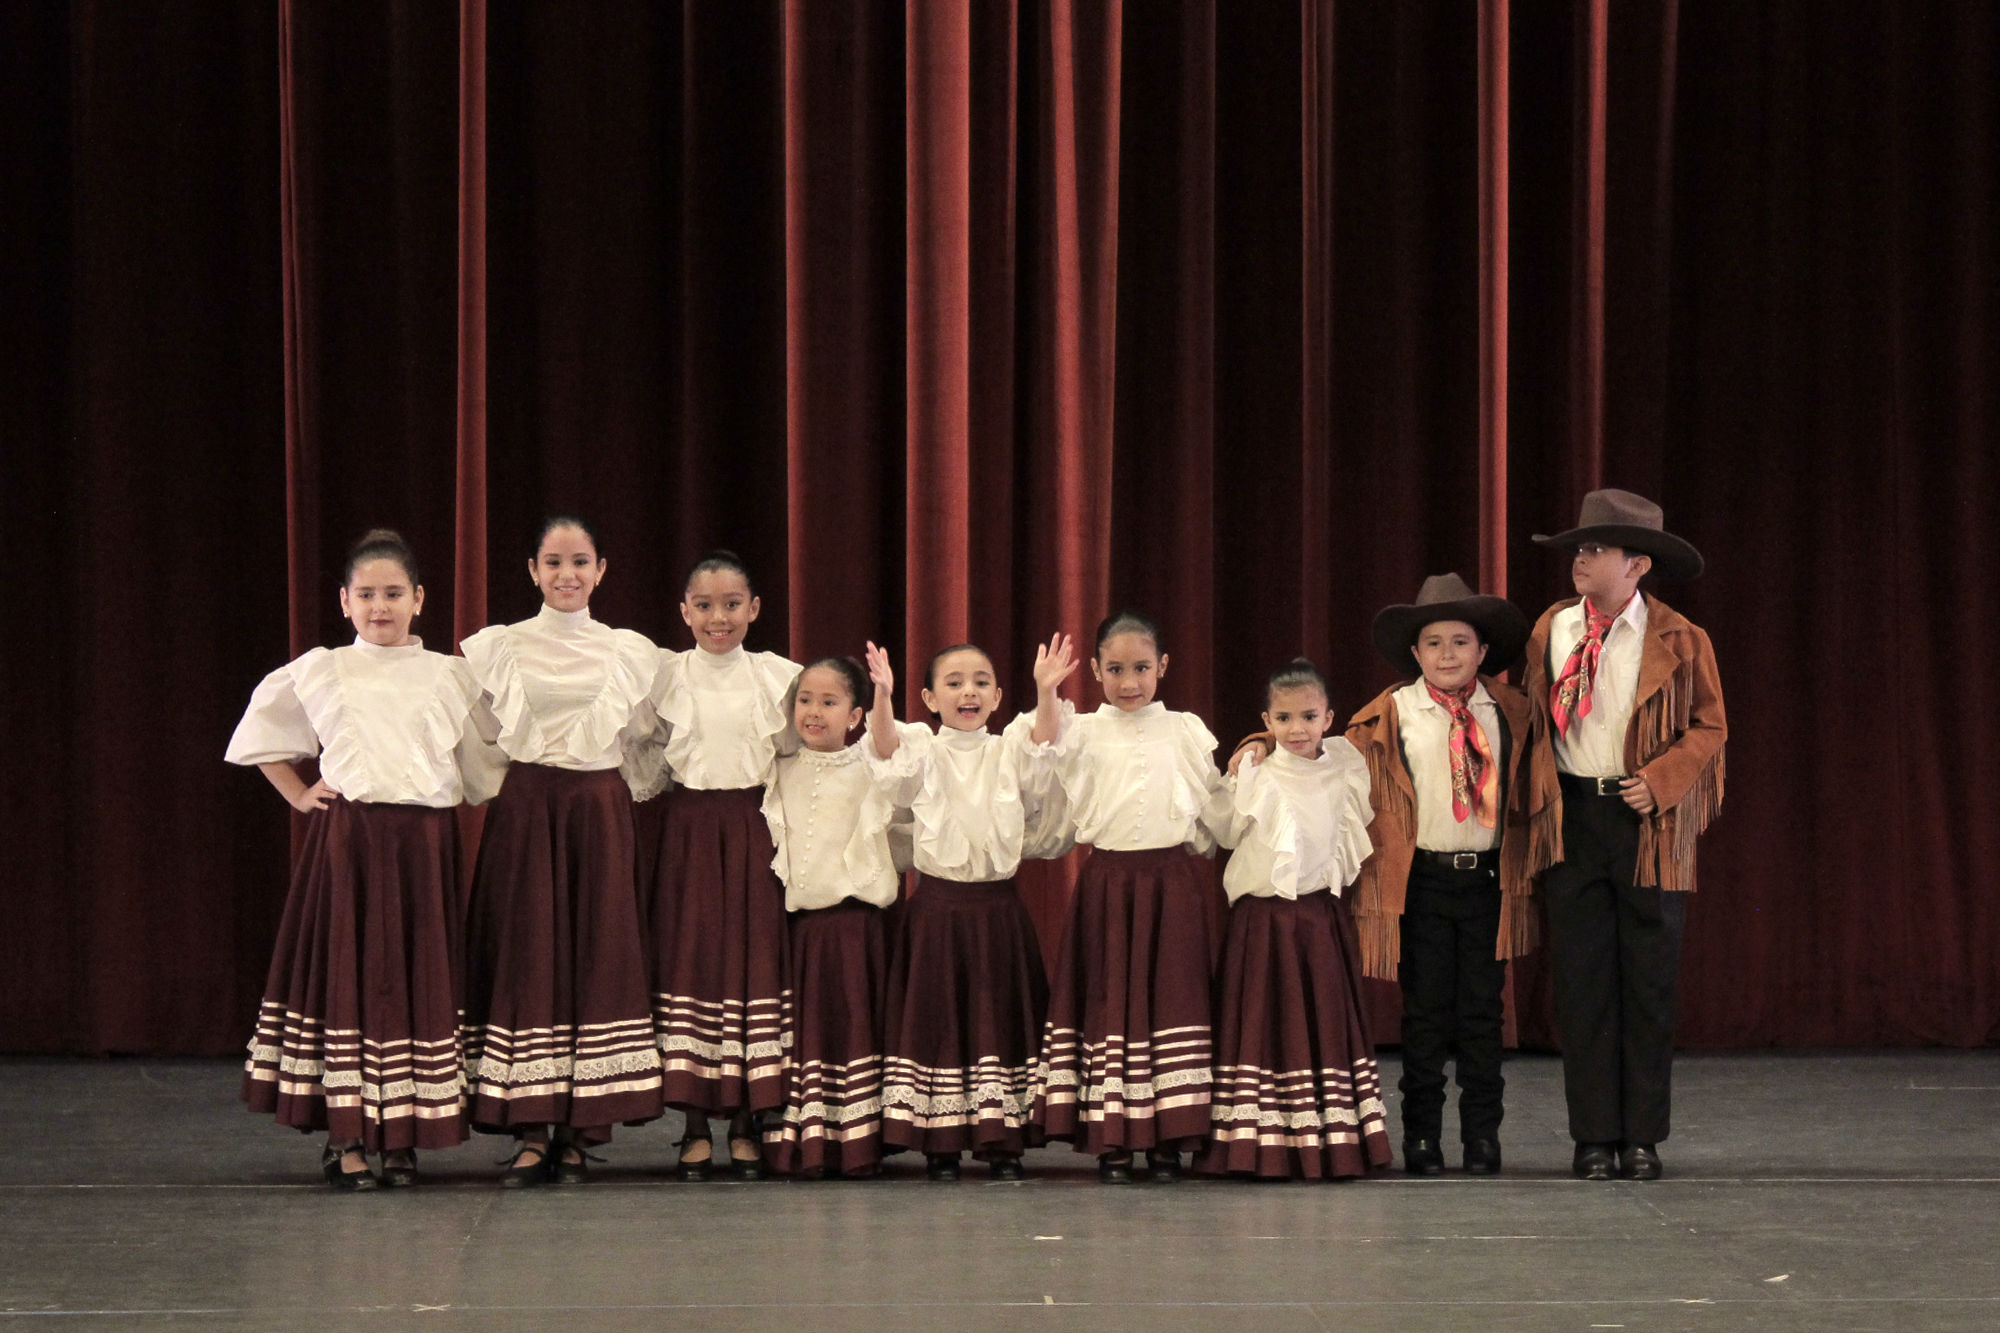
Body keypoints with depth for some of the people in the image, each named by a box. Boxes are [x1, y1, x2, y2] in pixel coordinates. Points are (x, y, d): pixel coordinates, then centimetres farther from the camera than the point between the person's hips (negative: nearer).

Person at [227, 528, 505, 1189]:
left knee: (421, 979, 2)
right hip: (345, 840, -1)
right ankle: (344, 1137, 2)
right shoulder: (317, 673, 7)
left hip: (424, 843, 1)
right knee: (345, 977, -2)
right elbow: (260, 735, 18)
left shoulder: (447, 677, 8)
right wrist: (298, 795, 11)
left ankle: (403, 1139, 10)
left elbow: (486, 763, 15)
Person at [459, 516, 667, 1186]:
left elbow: (649, 741, 14)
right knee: (525, 954, -4)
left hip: (599, 810, 1)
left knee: (597, 951, -1)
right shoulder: (497, 648, 4)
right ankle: (531, 1133, -1)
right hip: (525, 810, -1)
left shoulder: (631, 652, 8)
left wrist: (633, 791, 5)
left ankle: (579, 1133, 4)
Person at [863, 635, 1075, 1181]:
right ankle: (940, 1147, 8)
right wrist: (882, 695, -35)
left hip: (997, 907, 1)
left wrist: (1046, 690, -31)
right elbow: (885, 746, -17)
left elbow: (1045, 737, -12)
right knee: (936, 1018, 2)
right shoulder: (921, 751, 3)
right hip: (937, 905, -1)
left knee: (998, 1017, 3)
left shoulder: (1009, 751, 7)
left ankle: (1003, 1143, 8)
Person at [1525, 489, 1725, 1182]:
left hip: (1649, 822, -2)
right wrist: (1538, 793, 5)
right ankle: (1595, 1137, 8)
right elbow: (1531, 709, 15)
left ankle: (1643, 1136, 10)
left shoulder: (1679, 641, -2)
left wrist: (1660, 782, -11)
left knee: (1648, 985, 2)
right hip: (1572, 816, 2)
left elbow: (1710, 726, 2)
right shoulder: (1551, 629, 6)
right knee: (1583, 982, 2)